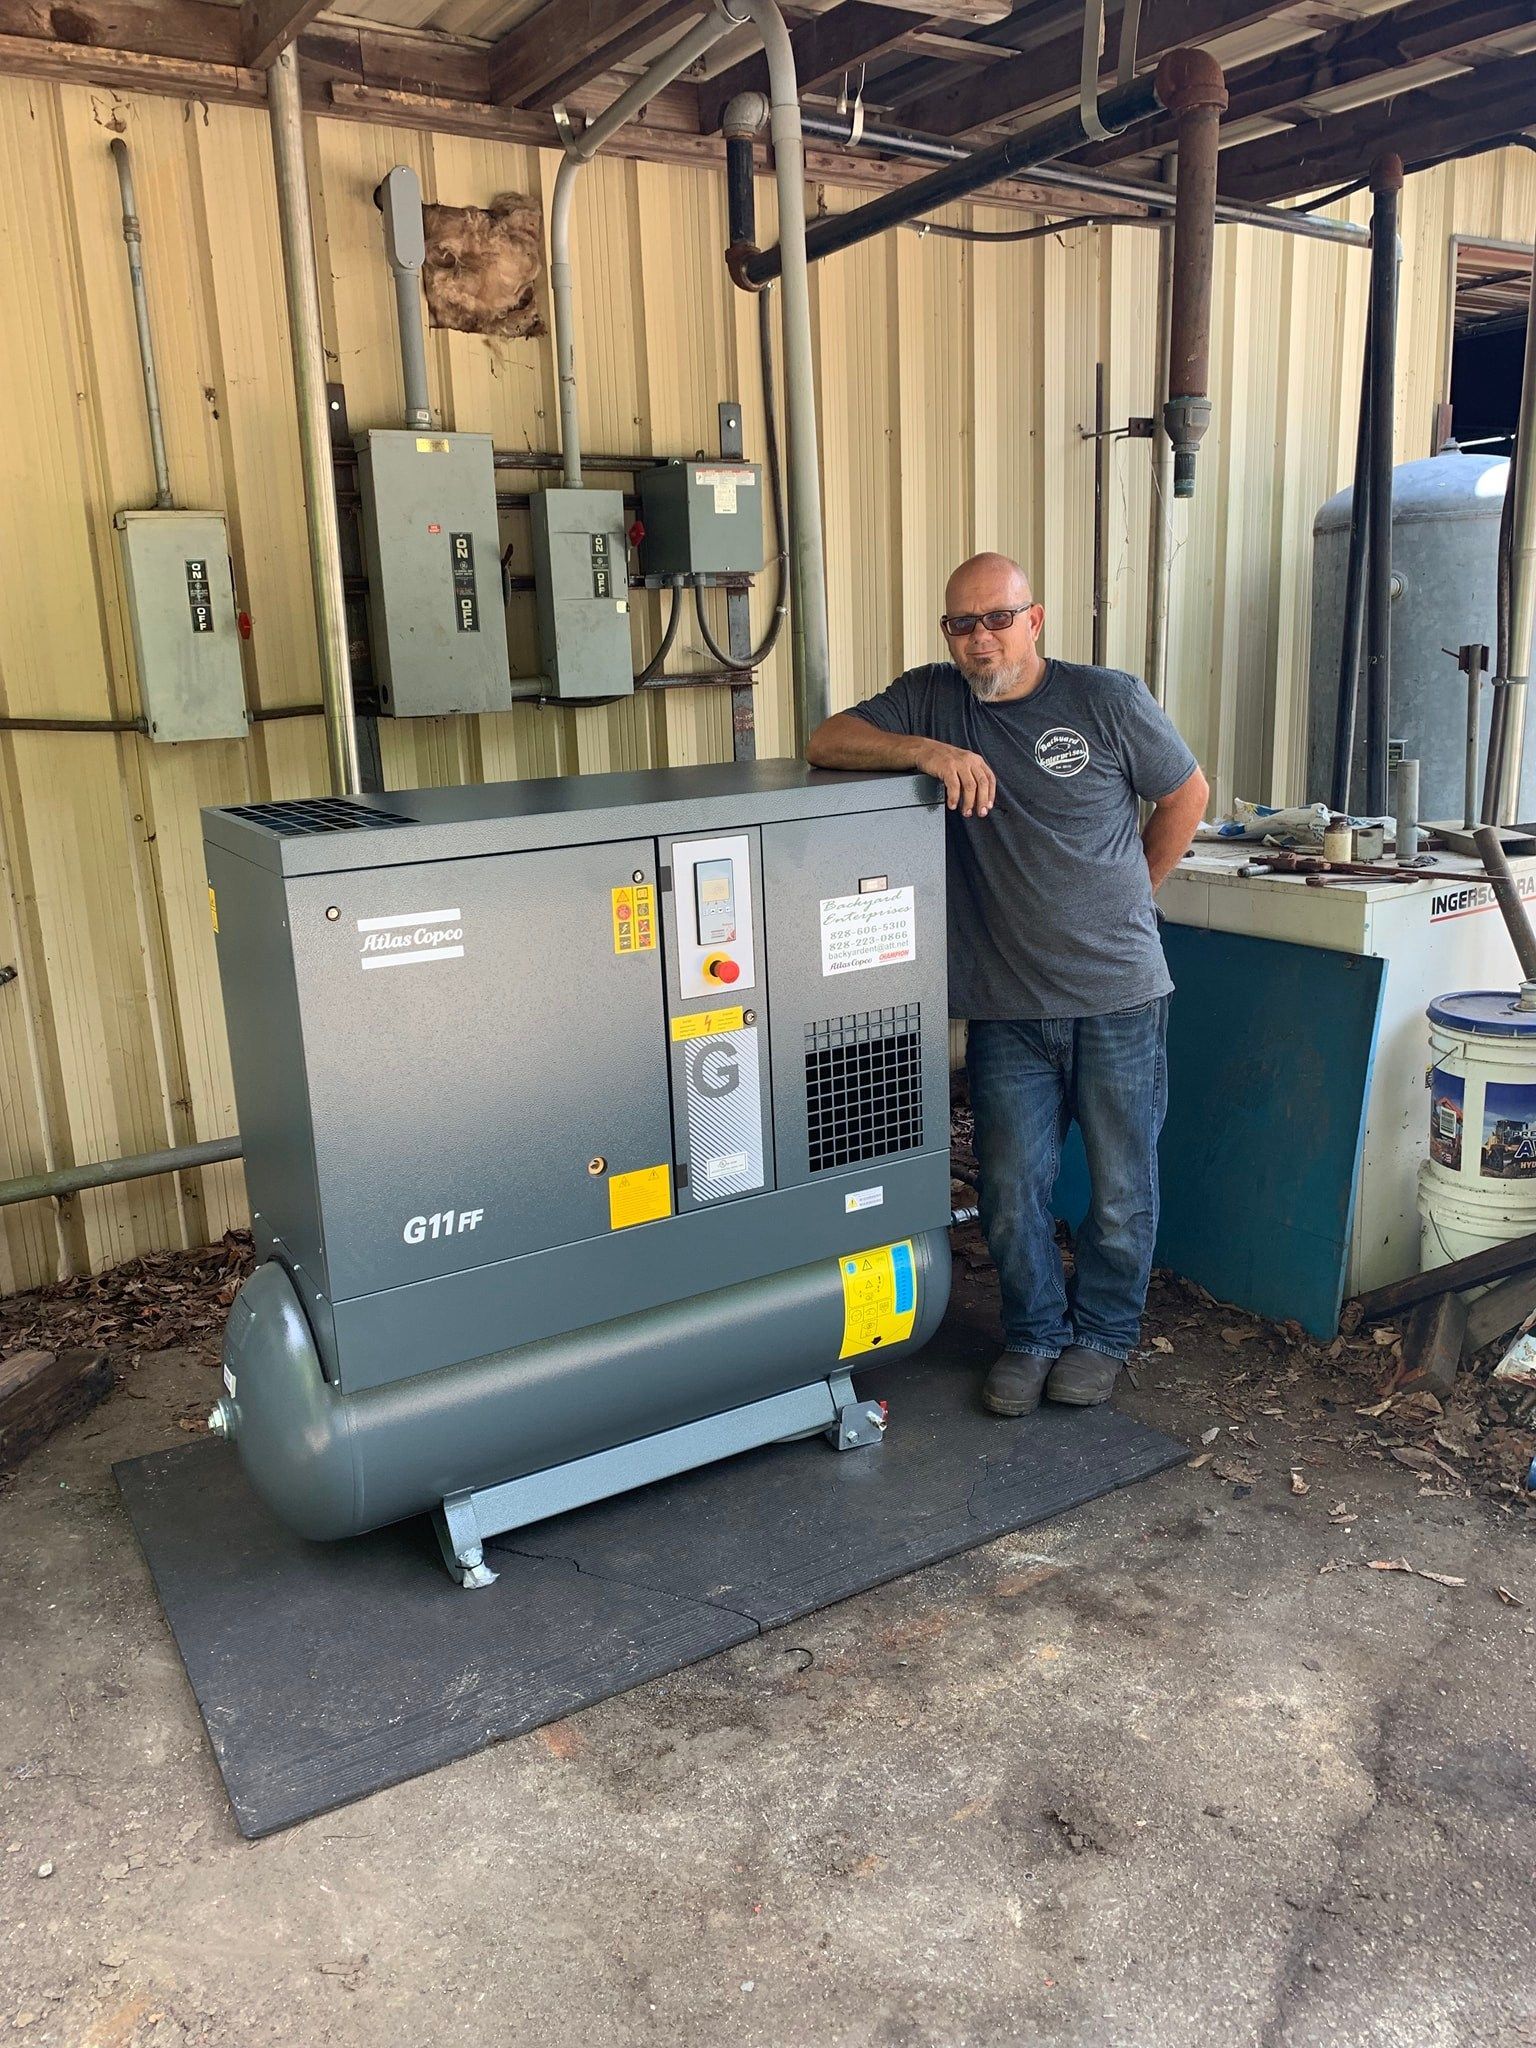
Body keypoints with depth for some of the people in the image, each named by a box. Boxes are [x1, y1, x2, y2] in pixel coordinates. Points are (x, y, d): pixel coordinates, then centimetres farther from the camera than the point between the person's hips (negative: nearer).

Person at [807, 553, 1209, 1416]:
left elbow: (1186, 795, 8)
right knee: (1013, 1192, 8)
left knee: (1121, 1188, 10)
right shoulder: (934, 698, 4)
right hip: (1006, 1006, 2)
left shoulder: (1108, 699, -2)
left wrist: (1123, 897, 10)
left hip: (1118, 996, -1)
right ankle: (1034, 1335, 30)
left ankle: (1103, 1336, 32)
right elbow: (827, 742, -5)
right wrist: (927, 750, -19)